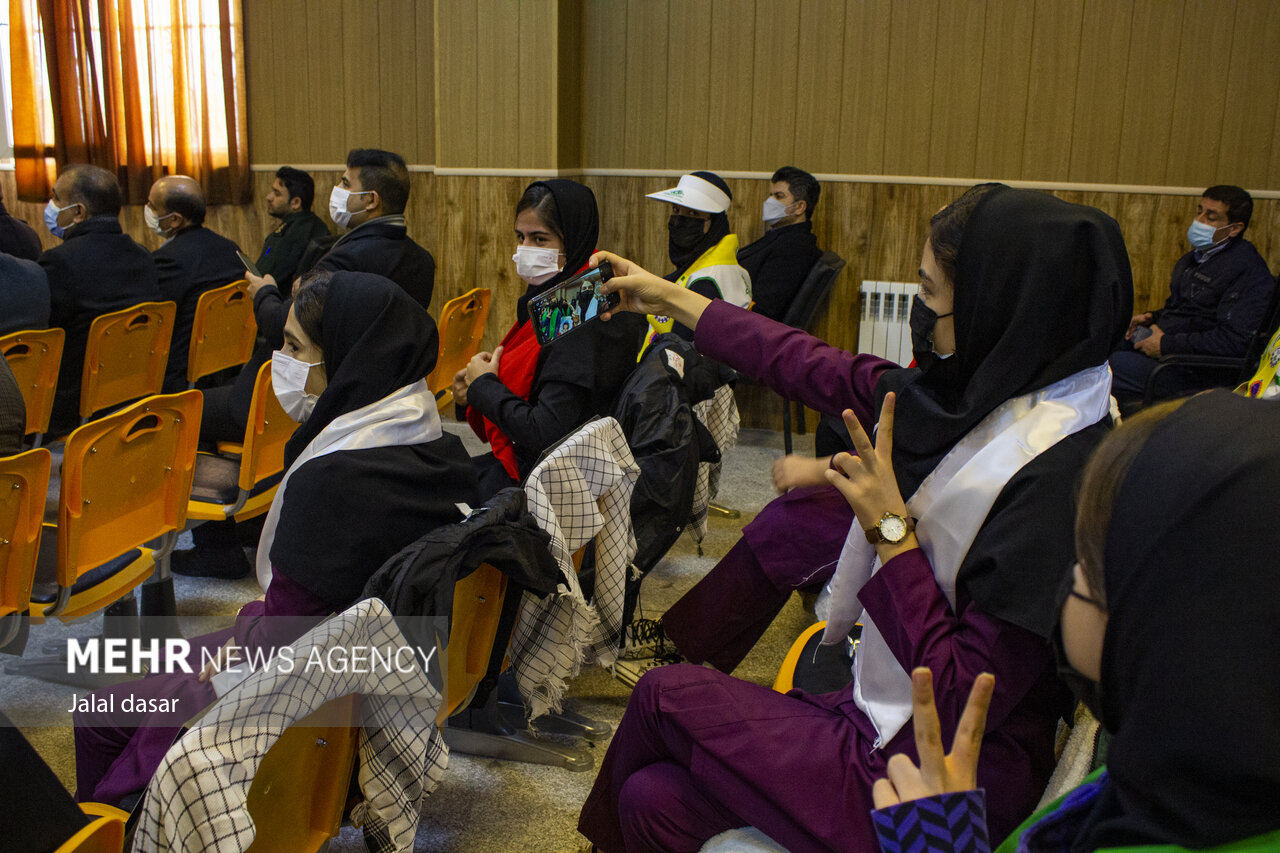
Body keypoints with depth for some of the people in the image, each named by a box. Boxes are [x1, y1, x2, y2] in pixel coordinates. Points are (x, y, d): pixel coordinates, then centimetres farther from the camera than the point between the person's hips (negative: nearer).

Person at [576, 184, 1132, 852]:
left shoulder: (1056, 473, -29)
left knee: (665, 693, 3)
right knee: (654, 798, 2)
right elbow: (821, 370, 6)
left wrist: (890, 527, -22)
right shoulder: (986, 393, -5)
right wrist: (670, 300, 13)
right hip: (891, 716, 6)